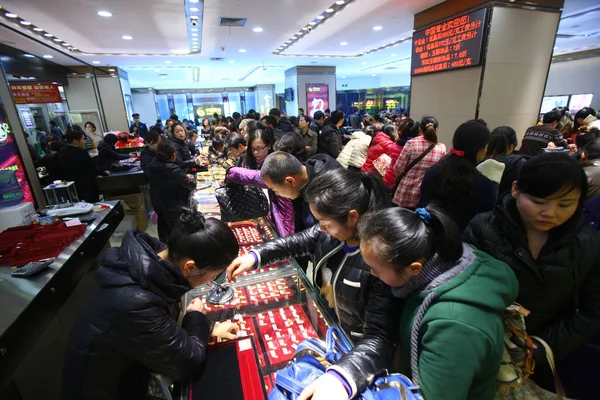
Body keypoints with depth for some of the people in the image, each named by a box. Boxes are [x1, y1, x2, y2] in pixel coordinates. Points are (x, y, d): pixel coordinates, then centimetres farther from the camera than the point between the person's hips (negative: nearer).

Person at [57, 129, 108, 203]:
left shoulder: (61, 153, 5)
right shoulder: (81, 152, -18)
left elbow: (61, 170, 13)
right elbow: (92, 169, -13)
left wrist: (65, 181, 25)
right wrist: (104, 173, 3)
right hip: (86, 186, -7)